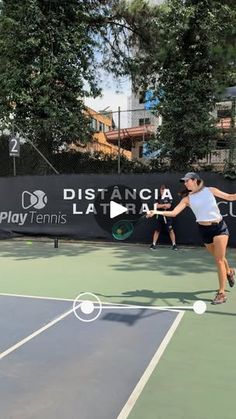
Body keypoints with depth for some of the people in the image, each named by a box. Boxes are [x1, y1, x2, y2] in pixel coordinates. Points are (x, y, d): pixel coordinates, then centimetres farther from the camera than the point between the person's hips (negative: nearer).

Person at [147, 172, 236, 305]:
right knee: (219, 258, 16)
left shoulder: (210, 190, -1)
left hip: (219, 227, -2)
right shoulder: (187, 199, 1)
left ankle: (222, 293, 1)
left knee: (219, 260, -8)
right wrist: (156, 211, -19)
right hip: (204, 230, 3)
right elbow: (173, 212, -8)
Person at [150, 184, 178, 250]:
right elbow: (156, 206, -6)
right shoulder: (158, 198, 8)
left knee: (170, 230, -5)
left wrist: (160, 206, -7)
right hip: (159, 216, 3)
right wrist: (165, 205, -11)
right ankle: (153, 244, 9)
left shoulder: (168, 198, 0)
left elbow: (168, 206, -11)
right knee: (157, 230, 4)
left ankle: (174, 244, 2)